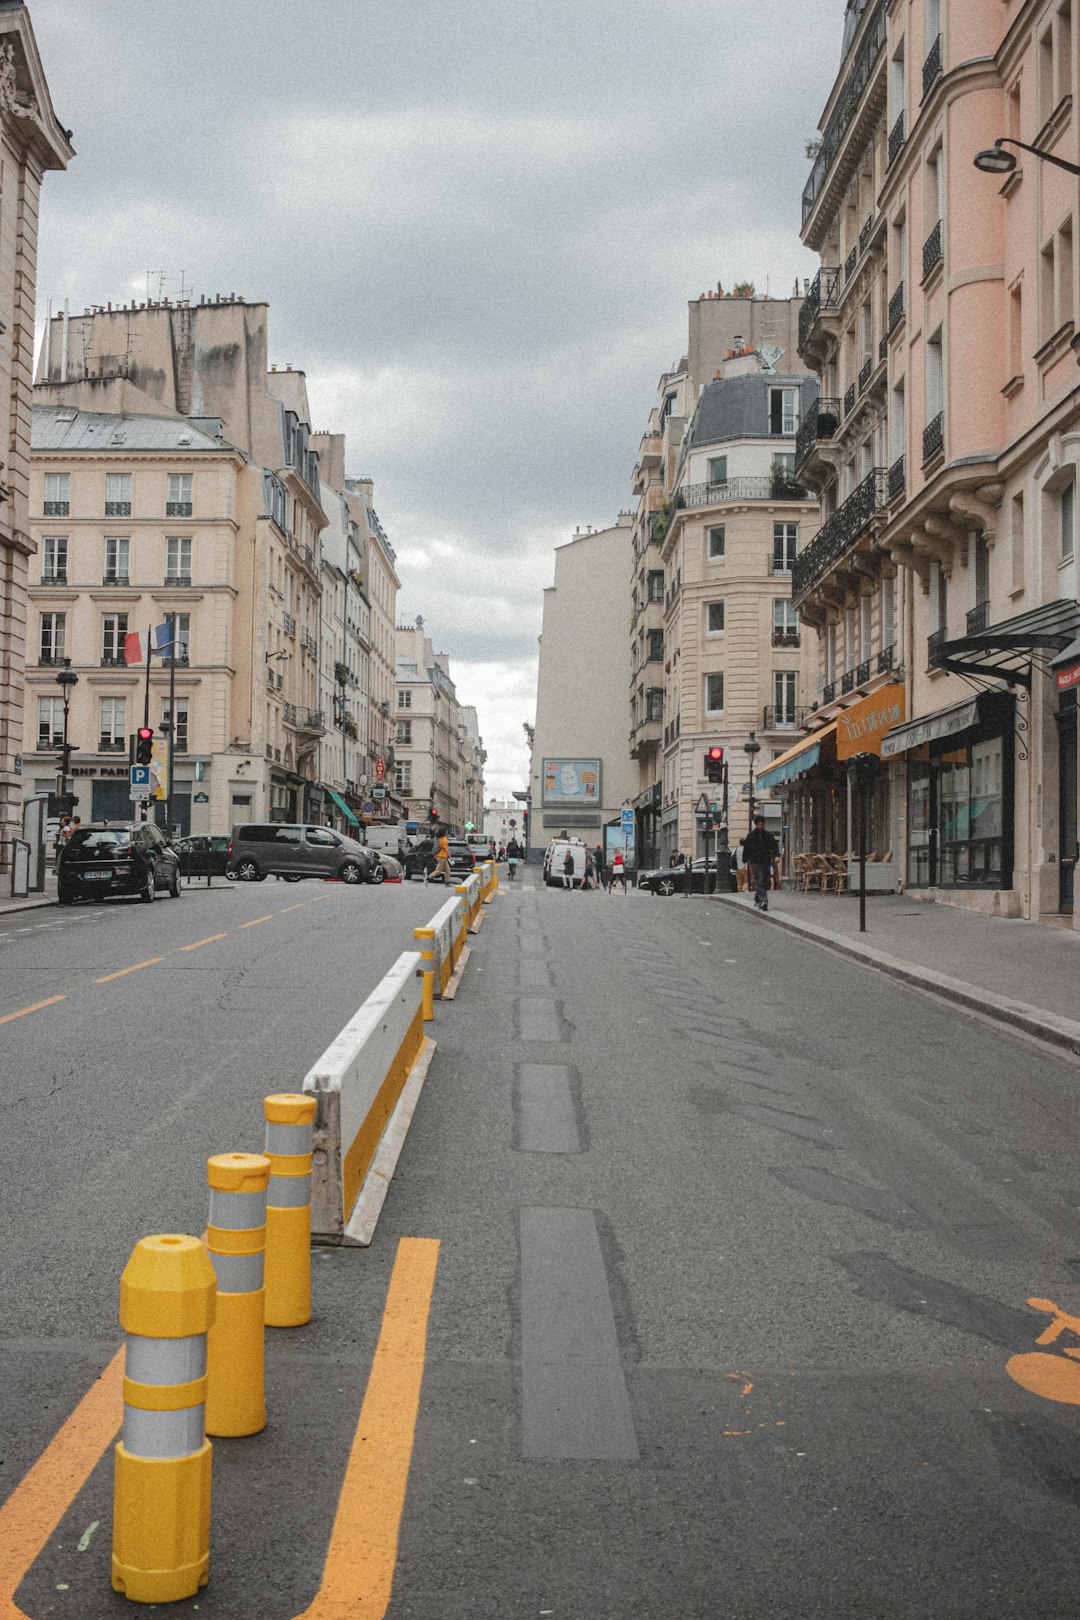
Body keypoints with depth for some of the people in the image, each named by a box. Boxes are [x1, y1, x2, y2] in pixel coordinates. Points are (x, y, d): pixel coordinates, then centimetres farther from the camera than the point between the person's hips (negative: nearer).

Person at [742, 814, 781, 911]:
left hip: (766, 862, 3)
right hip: (755, 862, -3)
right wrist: (746, 861, 7)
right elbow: (746, 849, 10)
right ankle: (763, 901, -23)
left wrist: (776, 856, -15)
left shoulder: (768, 835, 9)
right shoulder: (750, 836, 6)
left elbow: (774, 846, 3)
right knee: (759, 882, -14)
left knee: (764, 882, 8)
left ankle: (757, 899, 27)